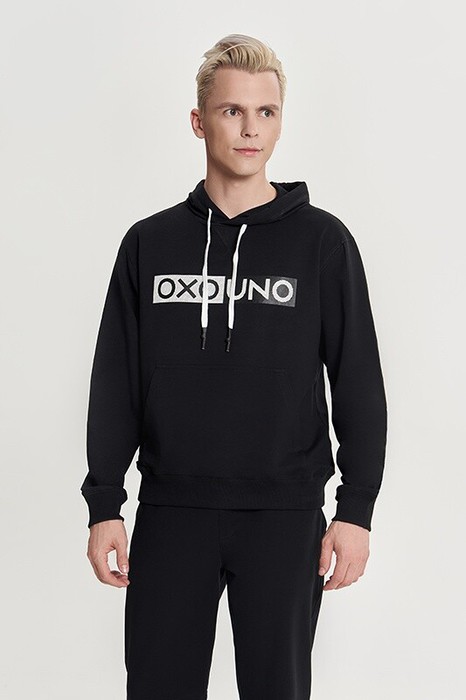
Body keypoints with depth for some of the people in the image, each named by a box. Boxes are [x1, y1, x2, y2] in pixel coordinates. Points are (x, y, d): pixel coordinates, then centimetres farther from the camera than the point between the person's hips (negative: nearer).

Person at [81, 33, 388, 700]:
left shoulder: (322, 241, 1)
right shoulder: (150, 243, 5)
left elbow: (360, 386, 0)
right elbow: (115, 385, 6)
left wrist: (356, 510, -6)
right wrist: (104, 504, 1)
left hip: (285, 516, -1)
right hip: (170, 514, 2)